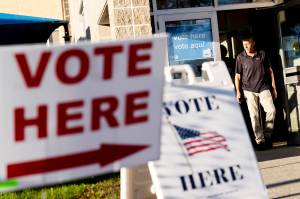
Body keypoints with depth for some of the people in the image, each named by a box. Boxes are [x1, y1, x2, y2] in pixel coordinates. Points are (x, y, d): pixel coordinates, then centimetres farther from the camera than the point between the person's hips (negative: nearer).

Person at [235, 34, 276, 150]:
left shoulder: (262, 54, 5)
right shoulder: (240, 57, 2)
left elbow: (270, 71, 12)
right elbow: (237, 76, 6)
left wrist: (273, 87, 10)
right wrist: (238, 91, -2)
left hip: (264, 88, 1)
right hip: (249, 90, -1)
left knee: (271, 110, -13)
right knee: (254, 116, -4)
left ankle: (267, 135, 5)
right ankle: (260, 140, 3)